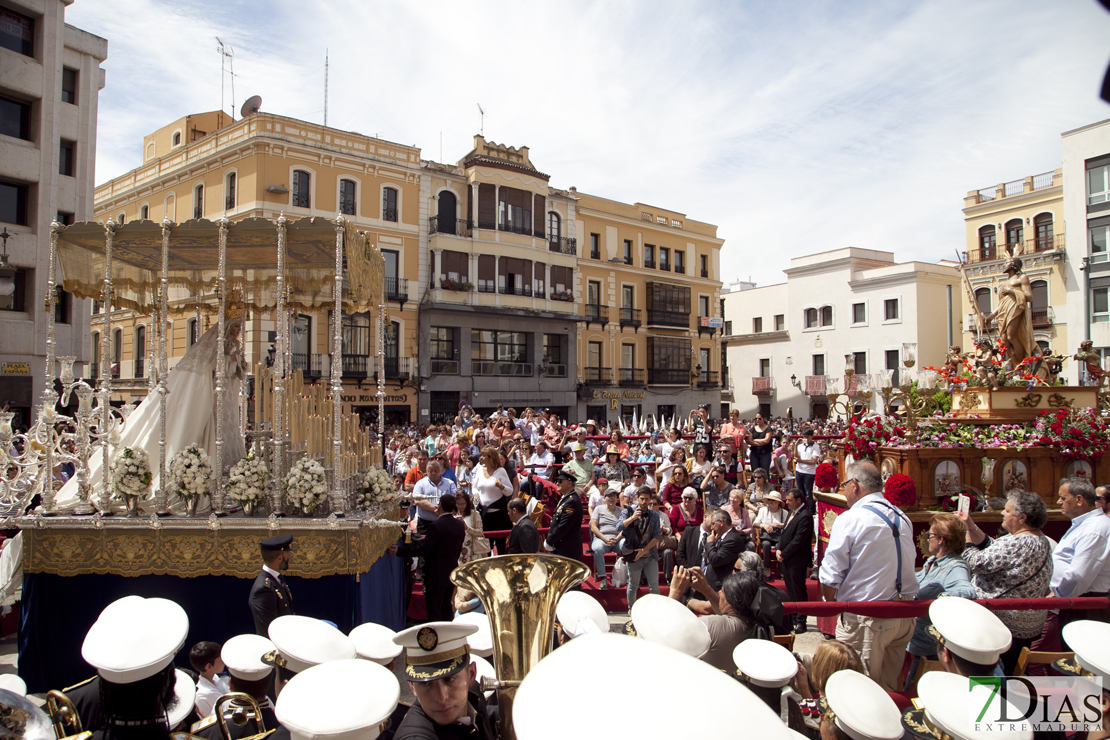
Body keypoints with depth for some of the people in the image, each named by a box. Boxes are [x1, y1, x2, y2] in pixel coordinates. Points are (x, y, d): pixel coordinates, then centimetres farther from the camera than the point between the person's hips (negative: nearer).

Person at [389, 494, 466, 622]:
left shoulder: (436, 526, -21)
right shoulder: (460, 526, 2)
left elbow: (423, 549, -25)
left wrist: (399, 550, -24)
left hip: (436, 575, -7)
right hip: (452, 572, 7)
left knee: (433, 612, 2)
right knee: (446, 607, 20)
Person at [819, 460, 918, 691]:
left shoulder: (850, 519, -13)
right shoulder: (903, 519, 7)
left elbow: (830, 577, -14)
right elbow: (906, 565, 14)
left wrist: (831, 604, 2)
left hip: (866, 619, -7)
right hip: (905, 616, 7)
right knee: (889, 687, 17)